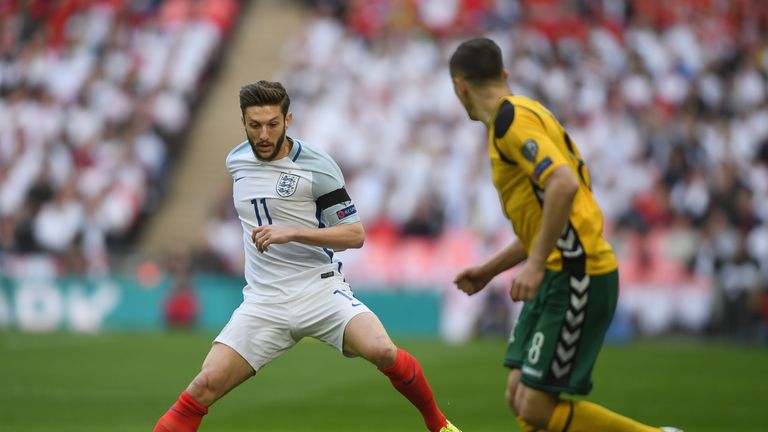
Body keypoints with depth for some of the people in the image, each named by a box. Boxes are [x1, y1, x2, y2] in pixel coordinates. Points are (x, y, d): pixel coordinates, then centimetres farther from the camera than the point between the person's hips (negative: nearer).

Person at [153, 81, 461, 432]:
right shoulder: (236, 161, 8)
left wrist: (291, 233, -21)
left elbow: (355, 234, -11)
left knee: (383, 352, -27)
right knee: (205, 385, -14)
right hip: (264, 302, 3)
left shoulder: (317, 166, -8)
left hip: (321, 290, -3)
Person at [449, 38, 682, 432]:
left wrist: (536, 264, -26)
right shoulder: (520, 114, 19)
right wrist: (489, 270, 28)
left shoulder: (511, 120, -12)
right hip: (561, 276, 10)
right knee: (520, 399, 7)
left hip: (575, 277, -10)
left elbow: (564, 184, -28)